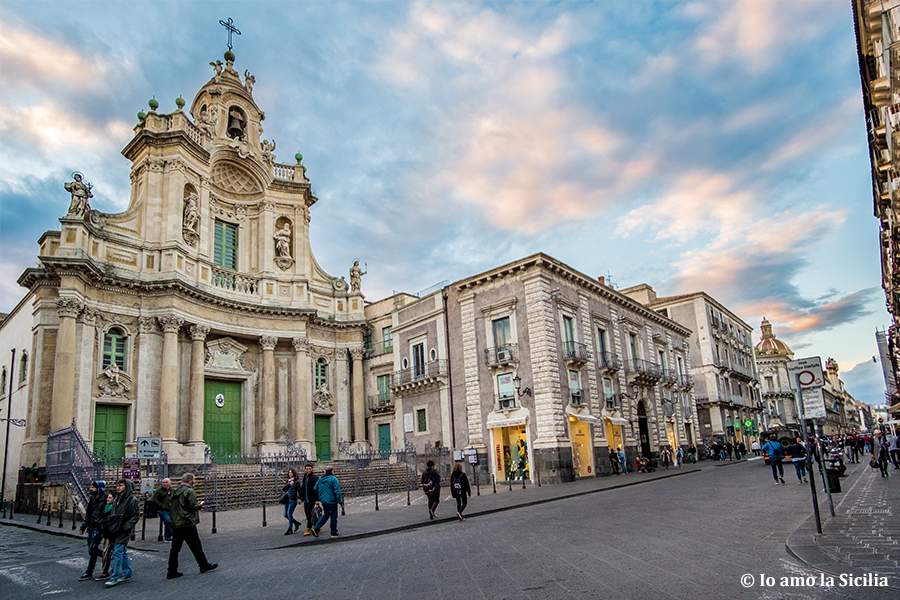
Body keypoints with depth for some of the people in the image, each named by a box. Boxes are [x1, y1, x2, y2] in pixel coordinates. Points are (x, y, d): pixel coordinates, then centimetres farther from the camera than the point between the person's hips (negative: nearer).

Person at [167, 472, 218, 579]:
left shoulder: (176, 491, 12)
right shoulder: (190, 491, -13)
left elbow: (174, 506, 17)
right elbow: (193, 506, -19)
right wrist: (200, 505, 3)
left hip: (175, 523, 8)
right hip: (187, 524, -7)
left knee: (175, 548, 9)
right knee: (196, 546, 4)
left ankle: (172, 571, 8)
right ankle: (204, 565, 15)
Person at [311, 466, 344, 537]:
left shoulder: (320, 479, 8)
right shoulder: (333, 479, -13)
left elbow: (315, 489, 12)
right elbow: (337, 491, -16)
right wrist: (340, 502, -11)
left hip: (323, 500, 7)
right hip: (331, 501, -7)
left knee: (326, 515, 19)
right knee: (333, 516, 4)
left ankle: (316, 528, 6)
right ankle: (334, 533, 11)